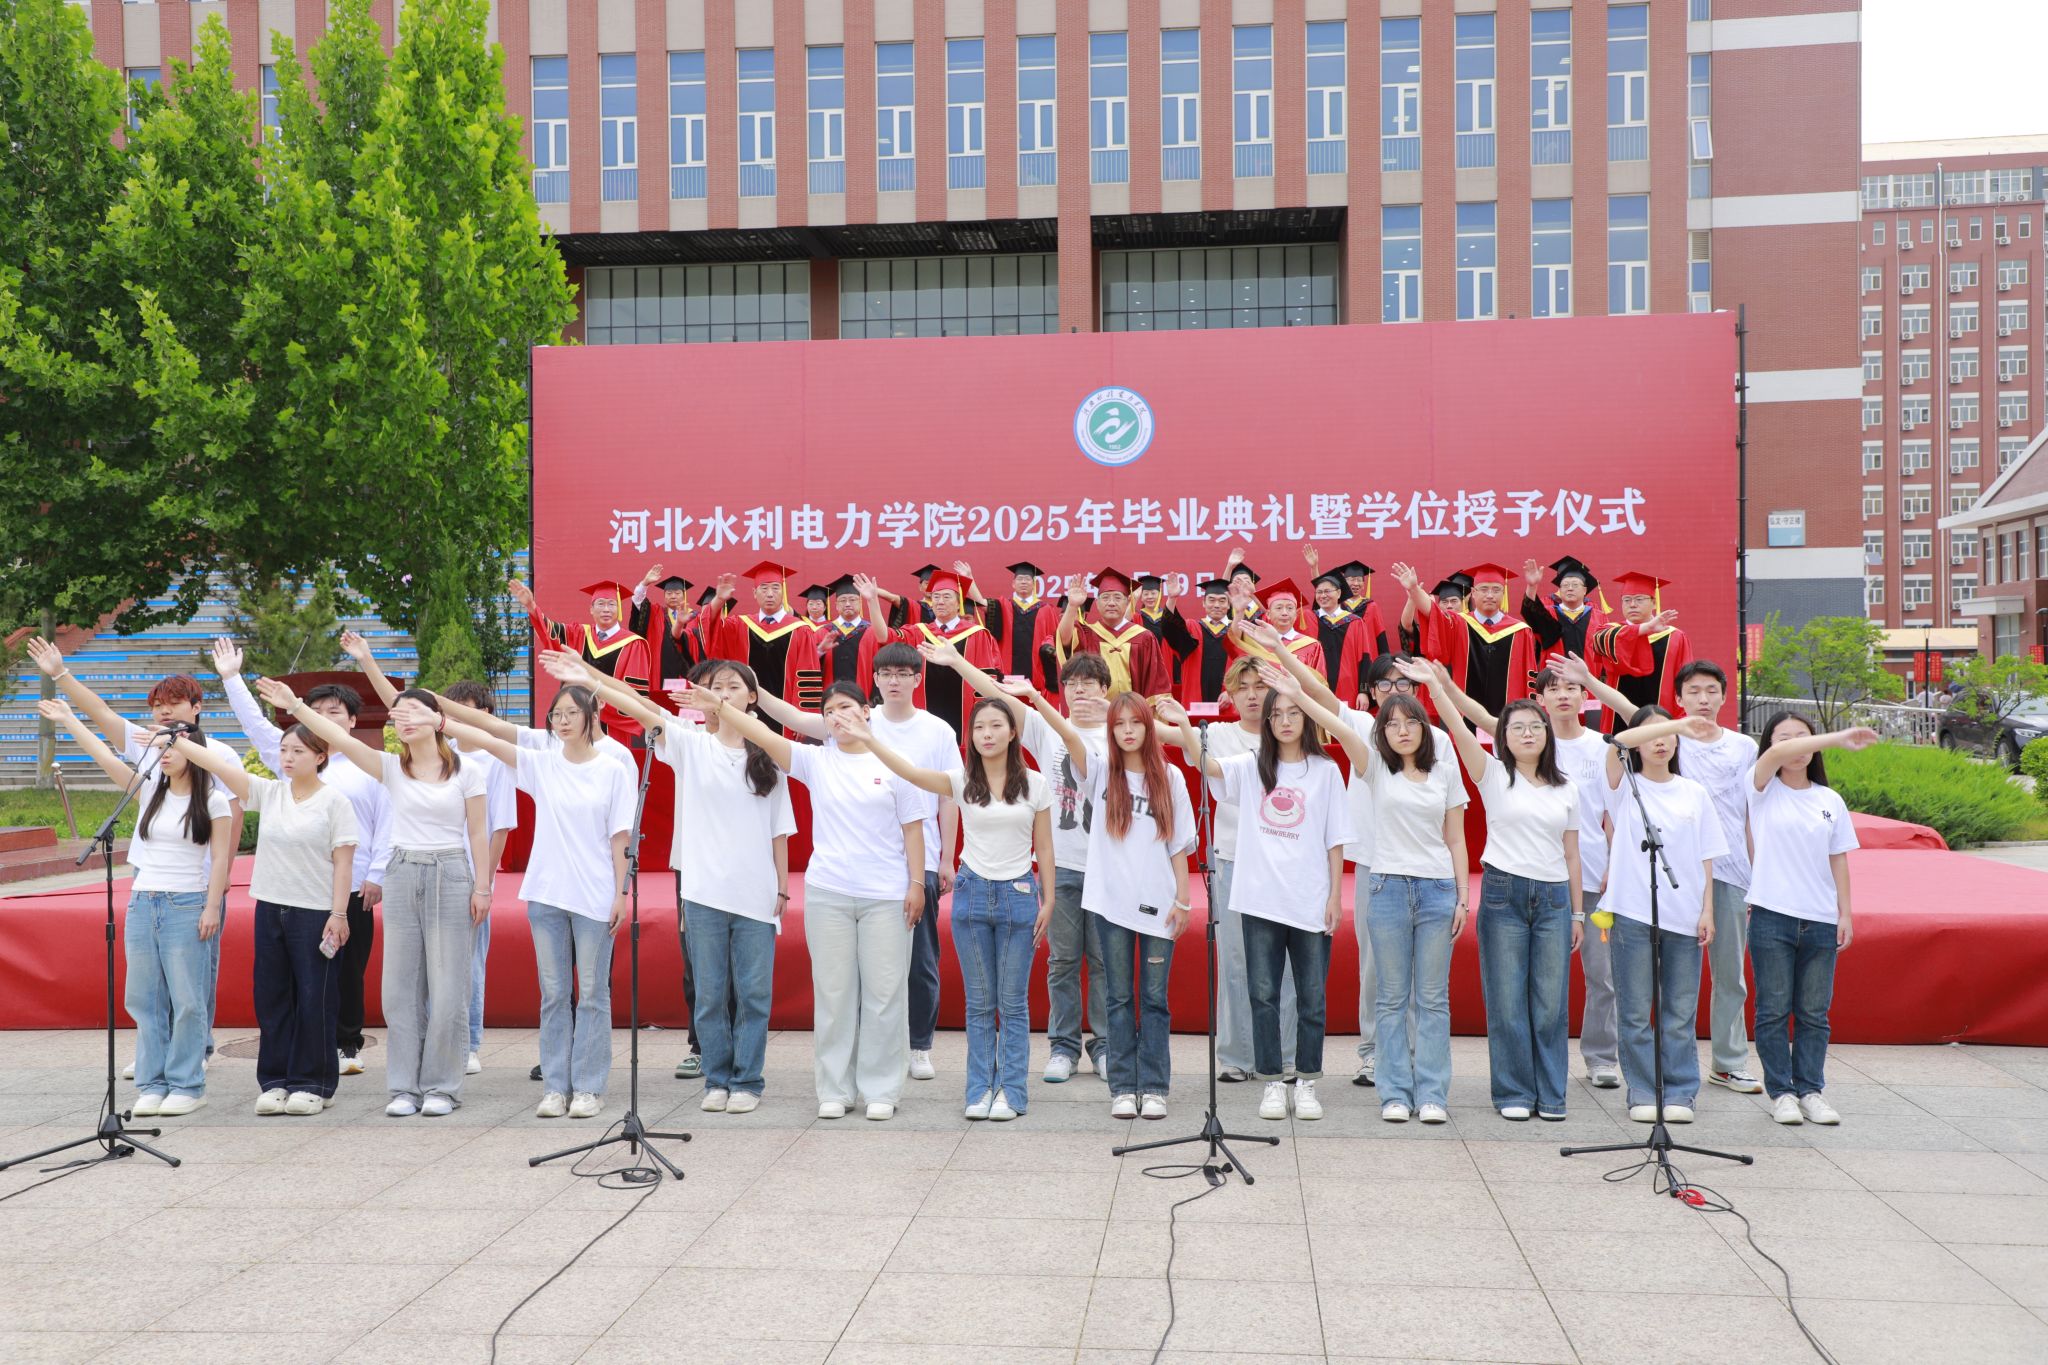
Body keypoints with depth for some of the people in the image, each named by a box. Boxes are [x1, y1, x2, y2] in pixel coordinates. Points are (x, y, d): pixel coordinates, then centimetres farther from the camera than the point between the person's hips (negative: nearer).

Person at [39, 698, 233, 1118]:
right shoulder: (150, 792, 9)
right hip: (143, 903, 5)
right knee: (145, 998, 7)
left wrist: (213, 907, -10)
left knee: (187, 999, -2)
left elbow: (220, 858, -5)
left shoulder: (213, 800, -3)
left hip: (187, 905, -5)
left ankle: (187, 1084, 6)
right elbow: (107, 758, 6)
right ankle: (152, 1084, 14)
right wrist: (69, 720, 2)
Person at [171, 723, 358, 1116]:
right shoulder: (269, 793, 8)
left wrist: (339, 913, -13)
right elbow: (220, 766, -1)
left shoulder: (334, 801, -5)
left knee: (314, 999, 0)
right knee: (271, 996, 9)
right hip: (270, 907, 5)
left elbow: (343, 862, -8)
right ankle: (275, 1080, 20)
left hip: (315, 912, -5)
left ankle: (313, 1084, 11)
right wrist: (178, 743, -13)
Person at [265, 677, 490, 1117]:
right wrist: (295, 706, -16)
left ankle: (442, 1086, 10)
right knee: (401, 987, 4)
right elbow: (340, 739, -7)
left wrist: (482, 887, -2)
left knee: (447, 988, -1)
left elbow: (477, 834, 1)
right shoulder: (391, 767, 5)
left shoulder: (466, 771, 0)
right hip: (402, 874, 3)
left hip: (451, 874, -3)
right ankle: (405, 1086, 13)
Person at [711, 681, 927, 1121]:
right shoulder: (816, 760, 4)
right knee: (833, 992, 7)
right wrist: (719, 706, -18)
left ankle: (881, 1089, 14)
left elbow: (912, 828, 3)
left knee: (884, 993, 3)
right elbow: (766, 736, -7)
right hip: (828, 893, 1)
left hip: (887, 896, -1)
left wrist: (916, 883, -1)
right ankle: (834, 1090, 17)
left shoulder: (893, 764, 2)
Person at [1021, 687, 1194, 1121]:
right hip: (1111, 902, 0)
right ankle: (1123, 1087, 12)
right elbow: (1068, 733, -15)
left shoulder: (1169, 779, 5)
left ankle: (1154, 1087, 12)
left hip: (1158, 904, 0)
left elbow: (1179, 846, 6)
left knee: (1154, 998, 5)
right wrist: (1035, 697, -31)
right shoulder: (1101, 772, 2)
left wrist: (1183, 899, 0)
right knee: (1119, 997, 6)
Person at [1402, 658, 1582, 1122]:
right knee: (1507, 1001, -1)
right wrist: (1434, 685, -21)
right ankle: (1513, 1093, 10)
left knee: (1552, 1003, 3)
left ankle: (1550, 1095, 14)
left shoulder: (1565, 789, 12)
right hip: (1504, 893, -2)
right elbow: (1459, 730, -11)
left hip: (1554, 896, 3)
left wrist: (1577, 913, 12)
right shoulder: (1494, 775, 3)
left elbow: (1571, 854, 13)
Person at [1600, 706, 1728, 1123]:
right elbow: (1618, 743, -19)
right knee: (1635, 1012, 1)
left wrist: (1707, 910, 2)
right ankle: (1643, 1094, 10)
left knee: (1681, 1012, 5)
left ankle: (1680, 1093, 14)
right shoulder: (1626, 787, 3)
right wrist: (1681, 724, -26)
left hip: (1685, 916, 2)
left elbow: (1705, 858, 11)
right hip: (1633, 913, -2)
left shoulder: (1694, 793, 11)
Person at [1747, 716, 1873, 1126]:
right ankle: (1781, 1091, 10)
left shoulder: (1830, 800, 11)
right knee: (1774, 1009, 2)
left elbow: (1838, 860, 12)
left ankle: (1810, 1090, 16)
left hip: (1820, 920, 3)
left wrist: (1845, 913, 5)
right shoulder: (1763, 789, 1)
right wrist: (1840, 738, -26)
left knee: (1815, 1012, 6)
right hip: (1772, 915, -3)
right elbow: (1776, 755, -20)